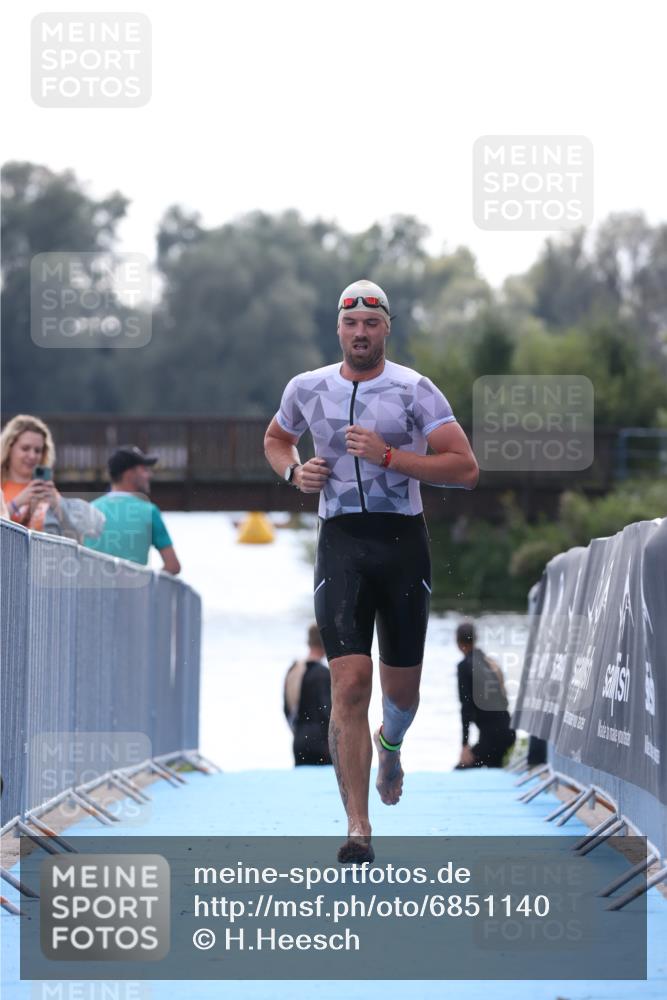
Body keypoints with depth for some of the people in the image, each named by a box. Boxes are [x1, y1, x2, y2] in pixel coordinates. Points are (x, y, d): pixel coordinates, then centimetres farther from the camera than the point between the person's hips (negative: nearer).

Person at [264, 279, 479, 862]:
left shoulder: (413, 391, -3)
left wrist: (389, 456, -18)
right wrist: (294, 472, 4)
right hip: (341, 544, 0)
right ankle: (358, 830, -15)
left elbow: (466, 469, -9)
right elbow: (276, 439, 27)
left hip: (403, 541, 0)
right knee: (350, 681, -15)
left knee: (402, 691, 10)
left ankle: (390, 743, 49)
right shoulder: (307, 389, 6)